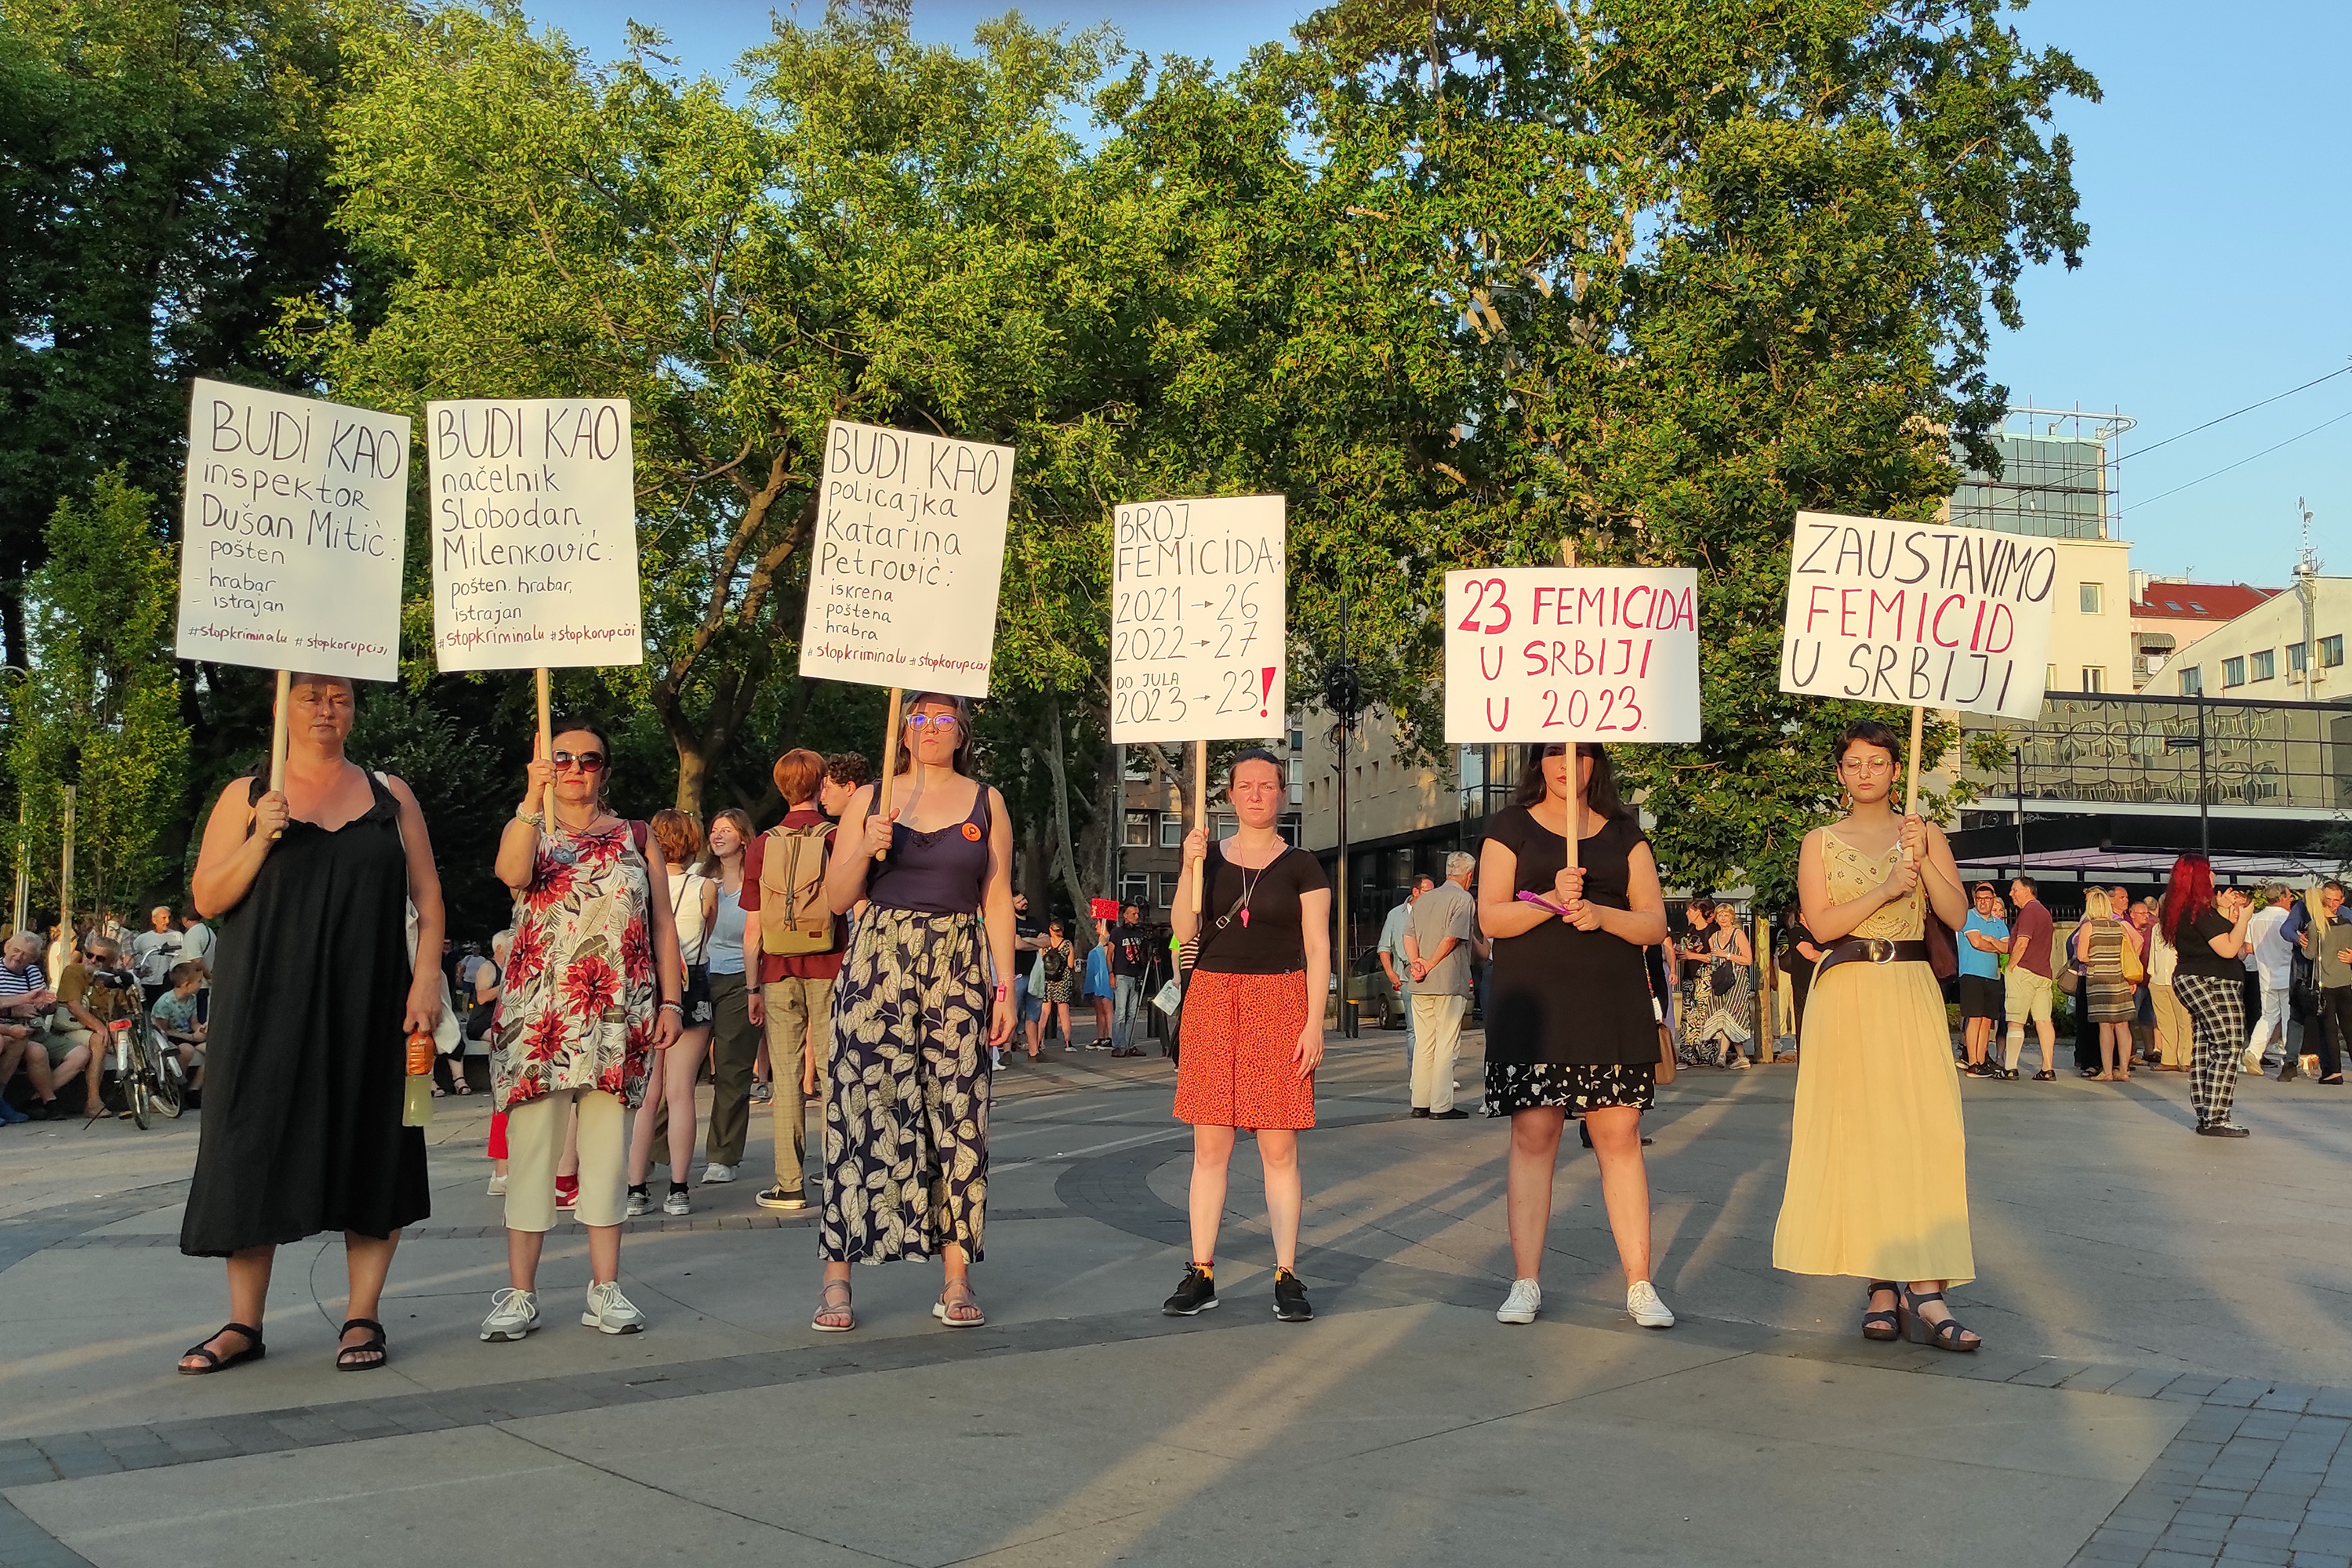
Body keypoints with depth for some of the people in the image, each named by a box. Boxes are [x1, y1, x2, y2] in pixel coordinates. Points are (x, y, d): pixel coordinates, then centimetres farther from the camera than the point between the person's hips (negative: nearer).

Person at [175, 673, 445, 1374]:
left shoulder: (389, 794, 9)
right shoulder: (247, 797, 7)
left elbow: (427, 895, 7)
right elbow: (207, 899, 2)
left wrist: (427, 976, -5)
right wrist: (260, 840, -13)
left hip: (366, 1005, 1)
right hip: (267, 1002, 0)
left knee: (368, 1152, 1)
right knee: (255, 1152, 1)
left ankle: (363, 1318, 9)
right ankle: (243, 1323, 10)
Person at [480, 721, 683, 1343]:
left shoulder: (637, 837, 13)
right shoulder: (526, 828, 9)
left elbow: (662, 925, 11)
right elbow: (513, 873, -16)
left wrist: (670, 1001, 3)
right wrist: (534, 797, -25)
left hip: (618, 1018, 1)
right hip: (538, 1014, -1)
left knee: (608, 1145, 4)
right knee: (532, 1145, -3)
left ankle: (605, 1289, 10)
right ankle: (520, 1292, 3)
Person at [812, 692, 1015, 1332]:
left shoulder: (986, 802, 10)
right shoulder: (870, 800, 9)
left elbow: (997, 900, 8)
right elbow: (837, 899, 8)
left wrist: (1005, 988, 2)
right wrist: (866, 850, -10)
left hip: (958, 969, 1)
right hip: (877, 965, 0)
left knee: (958, 1111, -1)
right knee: (864, 1107, -5)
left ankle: (957, 1277, 5)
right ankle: (837, 1277, 0)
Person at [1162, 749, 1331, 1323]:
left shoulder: (1301, 866, 4)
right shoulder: (1209, 856, 10)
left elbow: (1318, 950, 2)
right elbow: (1184, 930, 0)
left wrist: (1314, 1024, -6)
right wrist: (1190, 867, -12)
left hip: (1278, 1003, -2)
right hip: (1212, 997, 2)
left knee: (1278, 1147, -2)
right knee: (1210, 1146, 2)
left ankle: (1287, 1276, 4)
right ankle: (1201, 1274, 8)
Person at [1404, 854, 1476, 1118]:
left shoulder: (1423, 899, 16)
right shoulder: (1463, 899, -5)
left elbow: (1409, 935, 7)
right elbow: (1452, 939, -15)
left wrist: (1416, 963, -5)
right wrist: (1430, 965, -9)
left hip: (1421, 986, 7)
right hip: (1450, 982, -6)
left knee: (1423, 1044, 11)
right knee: (1446, 1046, -3)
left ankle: (1420, 1103, 14)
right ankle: (1441, 1106, -5)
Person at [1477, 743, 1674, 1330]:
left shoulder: (1624, 833, 13)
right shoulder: (1511, 827, 8)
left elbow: (1655, 923, 7)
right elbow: (1491, 916, -1)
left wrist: (1602, 915, -12)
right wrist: (1551, 901, -18)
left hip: (1613, 1007, 2)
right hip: (1533, 1005, -1)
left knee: (1620, 1134, -2)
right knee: (1533, 1134, -3)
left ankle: (1640, 1285, 2)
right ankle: (1526, 1283, 4)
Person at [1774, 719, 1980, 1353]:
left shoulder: (1925, 835, 12)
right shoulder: (1820, 842, 9)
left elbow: (1957, 915, 1)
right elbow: (1821, 923, -4)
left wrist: (1923, 860, -11)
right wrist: (1885, 889, -14)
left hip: (1911, 994, 1)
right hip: (1846, 995, -1)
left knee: (1924, 1129, -10)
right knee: (1858, 1133, -3)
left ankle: (1923, 1285, -11)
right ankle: (1879, 1286, 1)